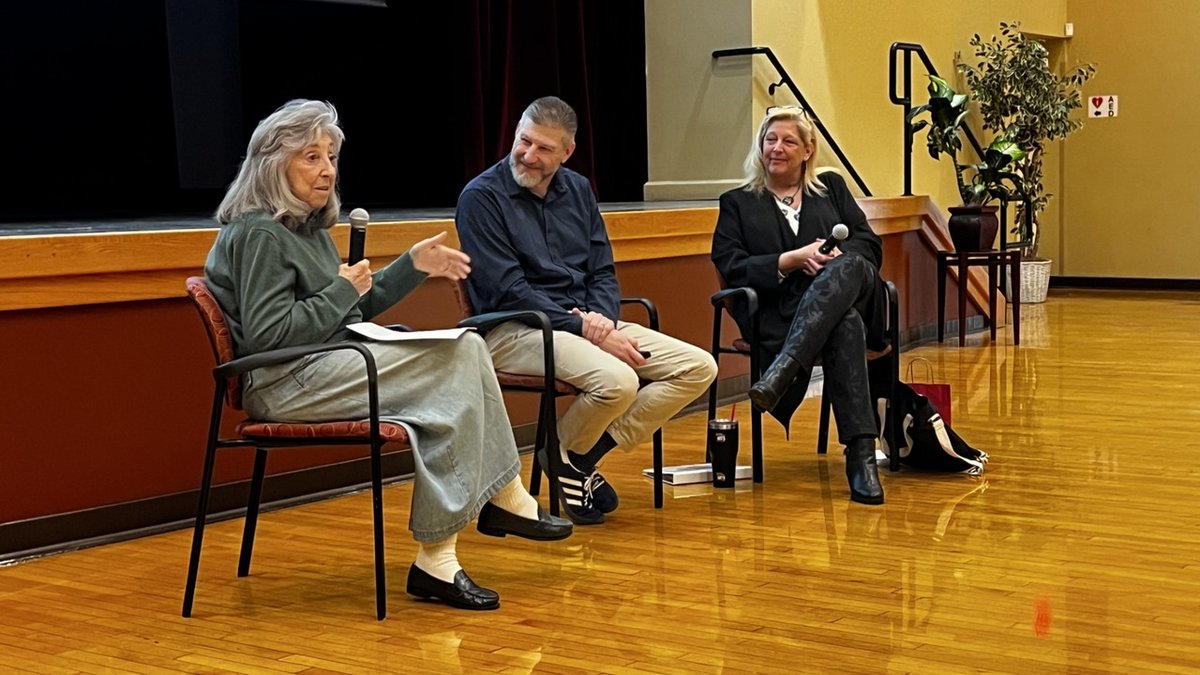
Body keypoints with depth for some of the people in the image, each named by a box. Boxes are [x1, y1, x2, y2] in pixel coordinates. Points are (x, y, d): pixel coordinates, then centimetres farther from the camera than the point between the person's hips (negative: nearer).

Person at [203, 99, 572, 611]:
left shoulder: (309, 226, 20)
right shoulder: (257, 233, -11)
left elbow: (356, 309, 26)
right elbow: (267, 334, -19)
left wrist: (413, 266, 16)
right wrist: (342, 291, -13)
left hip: (329, 367, 10)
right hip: (286, 386, -10)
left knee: (466, 349, -10)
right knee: (456, 361, -19)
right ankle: (505, 499, -12)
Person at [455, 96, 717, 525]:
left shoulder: (577, 190, 14)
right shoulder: (481, 197, -6)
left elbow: (603, 273, 14)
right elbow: (506, 292, -13)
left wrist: (601, 320, -9)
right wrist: (581, 326, -18)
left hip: (588, 322, 8)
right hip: (515, 330, -7)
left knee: (699, 368, -7)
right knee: (617, 381, -35)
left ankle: (589, 453, -6)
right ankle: (564, 454, -2)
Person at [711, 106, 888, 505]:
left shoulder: (831, 187, 25)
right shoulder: (737, 203, 18)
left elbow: (870, 245, 14)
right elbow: (730, 267, 2)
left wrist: (838, 257, -9)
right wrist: (792, 260, -11)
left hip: (851, 294, 3)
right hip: (780, 314, -2)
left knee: (849, 267, -37)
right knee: (845, 325, -38)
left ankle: (782, 370, -50)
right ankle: (861, 453, -47)